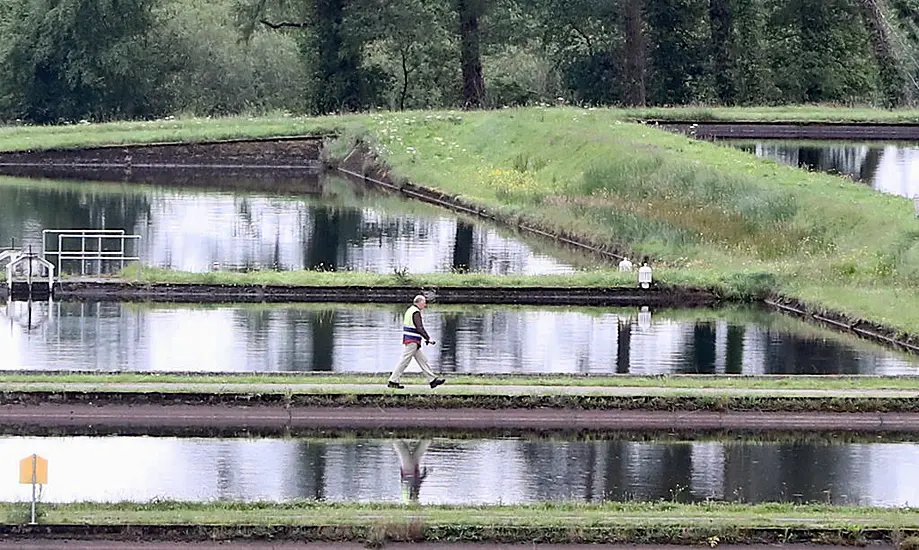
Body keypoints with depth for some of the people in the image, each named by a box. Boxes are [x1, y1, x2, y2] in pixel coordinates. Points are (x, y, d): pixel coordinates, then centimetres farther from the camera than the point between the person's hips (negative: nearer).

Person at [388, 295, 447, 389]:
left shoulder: (410, 310, 16)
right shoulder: (416, 312, -15)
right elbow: (419, 328, -22)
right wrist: (428, 339, -20)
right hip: (412, 342, -11)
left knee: (422, 360, 10)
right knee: (405, 361, -6)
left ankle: (432, 380, 11)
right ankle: (393, 381, -3)